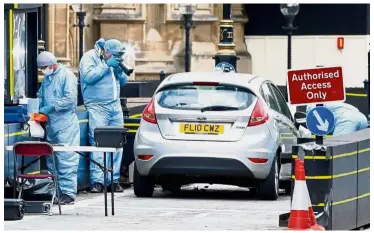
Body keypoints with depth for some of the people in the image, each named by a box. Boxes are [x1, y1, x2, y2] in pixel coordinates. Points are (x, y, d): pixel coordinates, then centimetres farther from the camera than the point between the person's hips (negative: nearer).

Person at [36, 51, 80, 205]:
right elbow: (40, 96, 25)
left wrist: (50, 107, -19)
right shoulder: (47, 78, 18)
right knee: (52, 159, 9)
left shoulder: (67, 76, -8)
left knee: (66, 160, -11)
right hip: (51, 124, 9)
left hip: (65, 124, -9)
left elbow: (70, 99, -17)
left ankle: (68, 192, -12)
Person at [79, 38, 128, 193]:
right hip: (97, 107, -6)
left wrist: (119, 71, -1)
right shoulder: (90, 57, -3)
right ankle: (97, 181, -14)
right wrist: (107, 66, -15)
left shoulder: (113, 61, 16)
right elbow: (88, 77, -17)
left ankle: (113, 180, 7)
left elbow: (123, 81, 20)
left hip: (115, 106, 6)